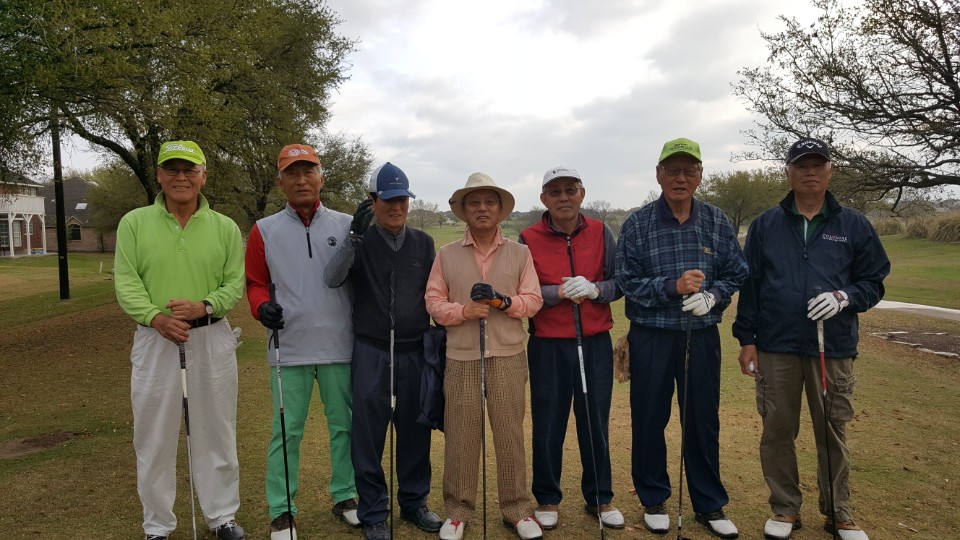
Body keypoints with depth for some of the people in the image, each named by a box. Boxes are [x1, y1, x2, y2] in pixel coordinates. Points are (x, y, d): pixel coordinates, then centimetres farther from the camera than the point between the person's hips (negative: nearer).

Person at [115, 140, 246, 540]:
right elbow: (126, 282, -2)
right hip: (155, 340, 0)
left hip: (212, 338, 1)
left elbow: (235, 283, 1)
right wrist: (155, 316, -19)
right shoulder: (134, 222, 3)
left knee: (216, 432, 10)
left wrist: (204, 306, -17)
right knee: (154, 435, 8)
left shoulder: (225, 227, 4)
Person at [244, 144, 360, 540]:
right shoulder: (264, 230, 5)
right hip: (289, 348, 0)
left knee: (344, 424, 12)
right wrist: (262, 307, -11)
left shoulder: (346, 225, 5)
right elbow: (256, 282, 6)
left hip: (339, 345, 1)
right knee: (286, 430, 5)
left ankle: (345, 496, 29)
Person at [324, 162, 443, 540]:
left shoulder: (423, 243, 8)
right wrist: (354, 236, -23)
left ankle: (414, 502, 28)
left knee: (416, 431, 9)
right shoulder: (360, 243, 2)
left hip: (415, 351, 2)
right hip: (371, 352, -2)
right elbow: (332, 280, -13)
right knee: (369, 435, 3)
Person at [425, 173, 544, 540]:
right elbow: (433, 302, 3)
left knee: (510, 433, 6)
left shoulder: (520, 253, 7)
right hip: (461, 357, 0)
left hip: (508, 356, 0)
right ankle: (457, 510, 20)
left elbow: (533, 300, 3)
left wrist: (506, 302, -16)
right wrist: (462, 311, -15)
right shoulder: (446, 255, 6)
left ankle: (517, 509, 21)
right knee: (460, 435, 5)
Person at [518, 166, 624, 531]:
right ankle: (547, 499, 26)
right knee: (548, 426, 7)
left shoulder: (601, 233, 4)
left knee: (596, 422, 11)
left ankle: (600, 498, 30)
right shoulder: (529, 239, -3)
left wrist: (593, 289, -16)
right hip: (548, 346, -1)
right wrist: (559, 292, -18)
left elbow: (619, 282, 4)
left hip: (596, 343, 2)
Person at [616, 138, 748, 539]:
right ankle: (653, 500, 28)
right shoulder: (637, 224, -4)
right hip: (651, 338, -1)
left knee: (703, 422, 11)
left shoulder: (717, 222, 3)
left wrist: (711, 296, -13)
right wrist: (672, 286, -19)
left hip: (702, 337, 2)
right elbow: (626, 282, -6)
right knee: (649, 420, 9)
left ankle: (710, 505, 29)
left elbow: (737, 275, 6)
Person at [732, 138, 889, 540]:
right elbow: (748, 285, 5)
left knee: (833, 431, 8)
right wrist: (747, 340, 2)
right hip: (776, 347, 0)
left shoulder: (854, 226, 5)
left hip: (834, 348, 0)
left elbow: (873, 281, 8)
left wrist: (843, 297, -13)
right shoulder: (765, 225, 6)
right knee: (778, 430, 7)